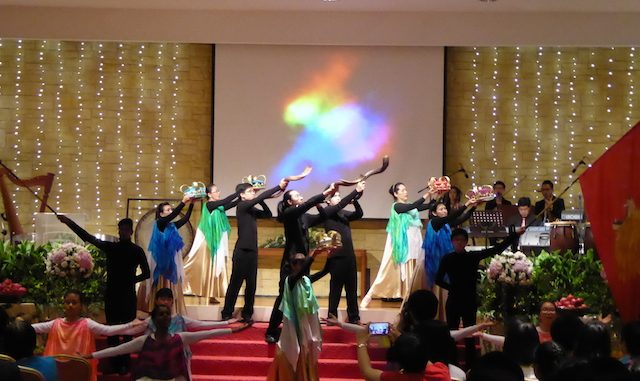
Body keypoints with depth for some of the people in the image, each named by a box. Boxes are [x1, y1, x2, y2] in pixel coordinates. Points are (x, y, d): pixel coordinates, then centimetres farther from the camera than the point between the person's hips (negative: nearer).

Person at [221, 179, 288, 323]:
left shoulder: (251, 210, 12)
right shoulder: (242, 206, -9)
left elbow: (268, 214, 12)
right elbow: (261, 197, -17)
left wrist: (261, 201, 1)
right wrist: (279, 187, -15)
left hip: (252, 250, 7)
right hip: (242, 250, -7)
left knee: (251, 284, 8)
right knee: (235, 283, -2)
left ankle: (247, 314, 16)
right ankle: (227, 314, 5)